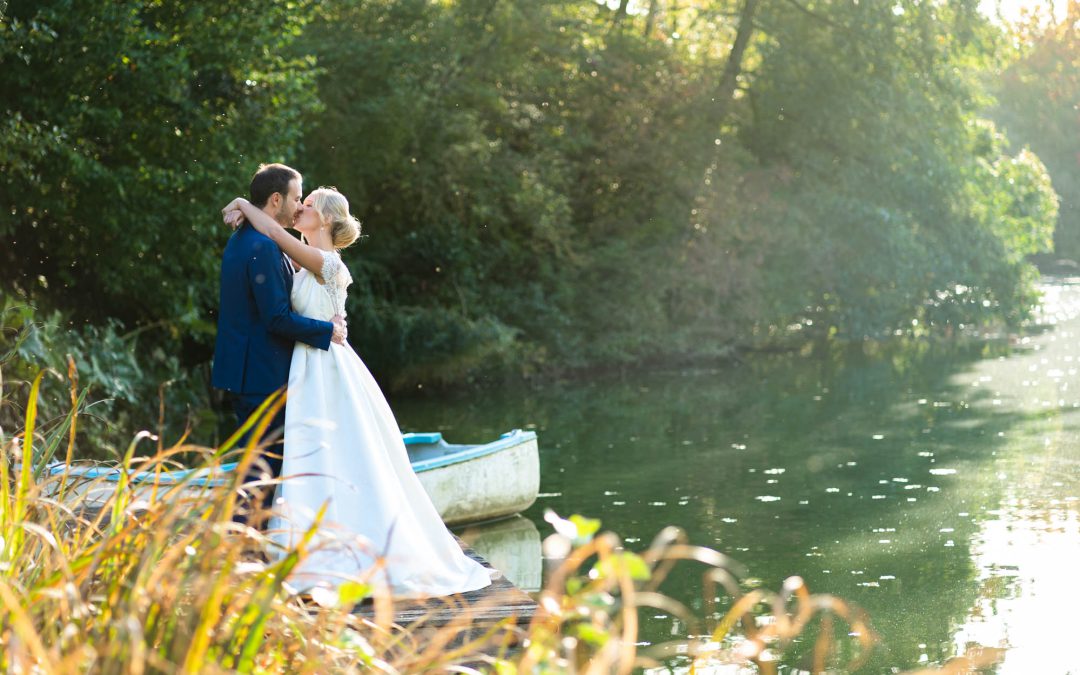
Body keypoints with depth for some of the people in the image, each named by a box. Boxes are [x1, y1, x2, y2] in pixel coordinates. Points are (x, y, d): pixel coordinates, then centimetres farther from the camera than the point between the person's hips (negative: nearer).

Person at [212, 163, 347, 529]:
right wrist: (327, 330, -12)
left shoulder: (240, 240, 14)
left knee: (260, 460, 15)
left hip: (244, 371, 10)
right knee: (265, 461, -4)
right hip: (263, 375, -10)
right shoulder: (263, 247, -19)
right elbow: (277, 318, -23)